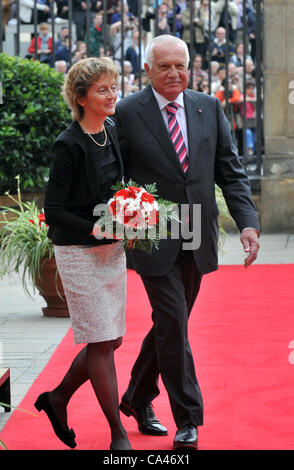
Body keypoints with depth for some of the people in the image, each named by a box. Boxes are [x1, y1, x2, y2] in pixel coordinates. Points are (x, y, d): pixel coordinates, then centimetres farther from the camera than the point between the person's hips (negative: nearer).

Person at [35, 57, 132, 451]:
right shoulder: (69, 145, -17)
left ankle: (58, 398, 32)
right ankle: (118, 432, 8)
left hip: (112, 249, 8)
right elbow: (54, 212, -17)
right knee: (102, 342, -3)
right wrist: (96, 229, -24)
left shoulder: (113, 132, 6)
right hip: (80, 253, -8)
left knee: (111, 339, 12)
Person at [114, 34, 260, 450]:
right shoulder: (127, 113, -5)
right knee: (173, 325, -6)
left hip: (197, 240, 4)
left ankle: (137, 398, 33)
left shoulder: (209, 108, 6)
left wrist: (248, 222, -5)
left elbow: (231, 171, 6)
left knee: (170, 324, 14)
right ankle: (188, 419, 3)